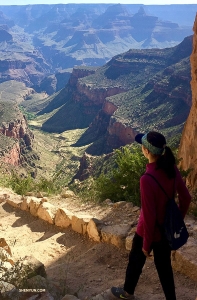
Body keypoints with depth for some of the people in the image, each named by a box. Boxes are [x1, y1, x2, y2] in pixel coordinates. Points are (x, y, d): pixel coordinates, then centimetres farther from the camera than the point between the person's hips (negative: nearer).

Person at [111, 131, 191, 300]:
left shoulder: (147, 179, -33)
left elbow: (149, 216, -26)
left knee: (136, 261, 22)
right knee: (164, 265, 23)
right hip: (166, 229, 5)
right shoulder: (172, 170, -12)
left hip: (149, 231, -5)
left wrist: (146, 244, -13)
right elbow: (186, 198, 0)